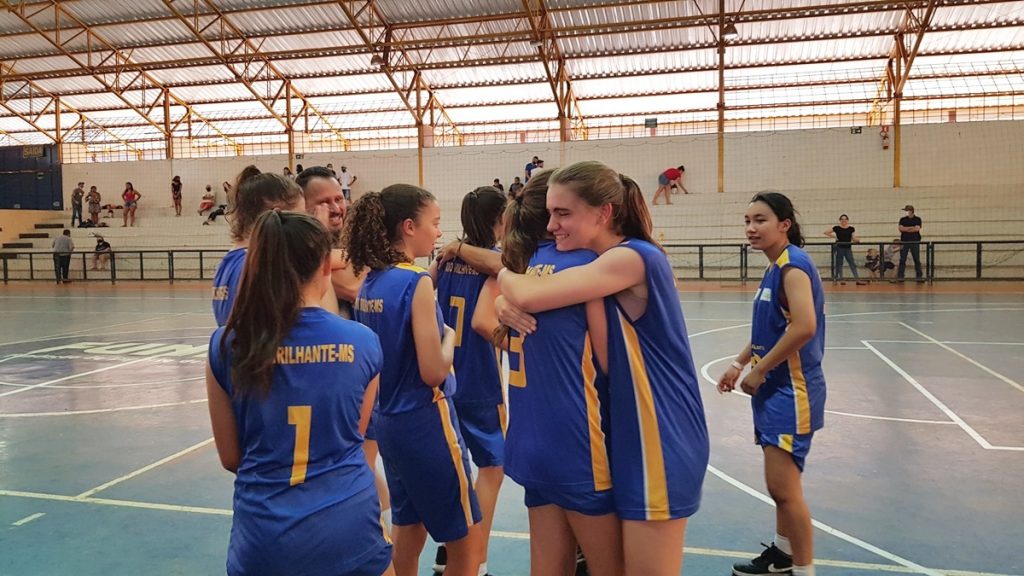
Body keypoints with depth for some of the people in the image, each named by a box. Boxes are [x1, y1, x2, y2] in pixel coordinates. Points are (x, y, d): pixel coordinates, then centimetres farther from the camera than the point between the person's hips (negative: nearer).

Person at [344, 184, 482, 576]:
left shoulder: (370, 283, 5)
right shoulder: (417, 283, -19)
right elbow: (433, 372, -21)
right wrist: (448, 337, -4)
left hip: (389, 420, 8)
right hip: (424, 422, -8)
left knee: (408, 528, 22)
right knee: (466, 537, 8)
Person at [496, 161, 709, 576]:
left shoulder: (633, 257, -18)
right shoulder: (605, 263, 9)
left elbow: (529, 295, -26)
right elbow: (520, 301, 12)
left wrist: (503, 272, -5)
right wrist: (506, 307, -12)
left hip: (657, 442, -9)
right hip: (631, 437, 9)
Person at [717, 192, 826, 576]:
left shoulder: (793, 264, -17)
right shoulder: (776, 268, 12)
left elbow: (804, 327, -29)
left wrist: (759, 371, -21)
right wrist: (740, 364, 14)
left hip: (791, 389, -10)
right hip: (774, 387, 10)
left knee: (783, 487, -7)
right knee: (780, 484, 21)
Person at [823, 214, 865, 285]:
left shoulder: (851, 229, 6)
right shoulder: (836, 228, 0)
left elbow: (854, 239, 4)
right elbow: (826, 232, 5)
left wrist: (857, 240, -18)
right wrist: (833, 236, -5)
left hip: (848, 248, 1)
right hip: (839, 248, -1)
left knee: (852, 264, -2)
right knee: (839, 264, 2)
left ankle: (857, 280, -5)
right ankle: (841, 279, 10)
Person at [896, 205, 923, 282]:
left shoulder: (917, 219, 5)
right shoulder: (902, 219, 10)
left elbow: (917, 229, -9)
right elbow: (900, 228, -3)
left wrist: (906, 229, -4)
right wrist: (911, 227, -7)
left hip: (915, 242, -1)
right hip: (904, 242, 1)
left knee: (917, 260, 0)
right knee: (902, 260, -1)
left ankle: (919, 276, 5)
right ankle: (900, 276, 1)